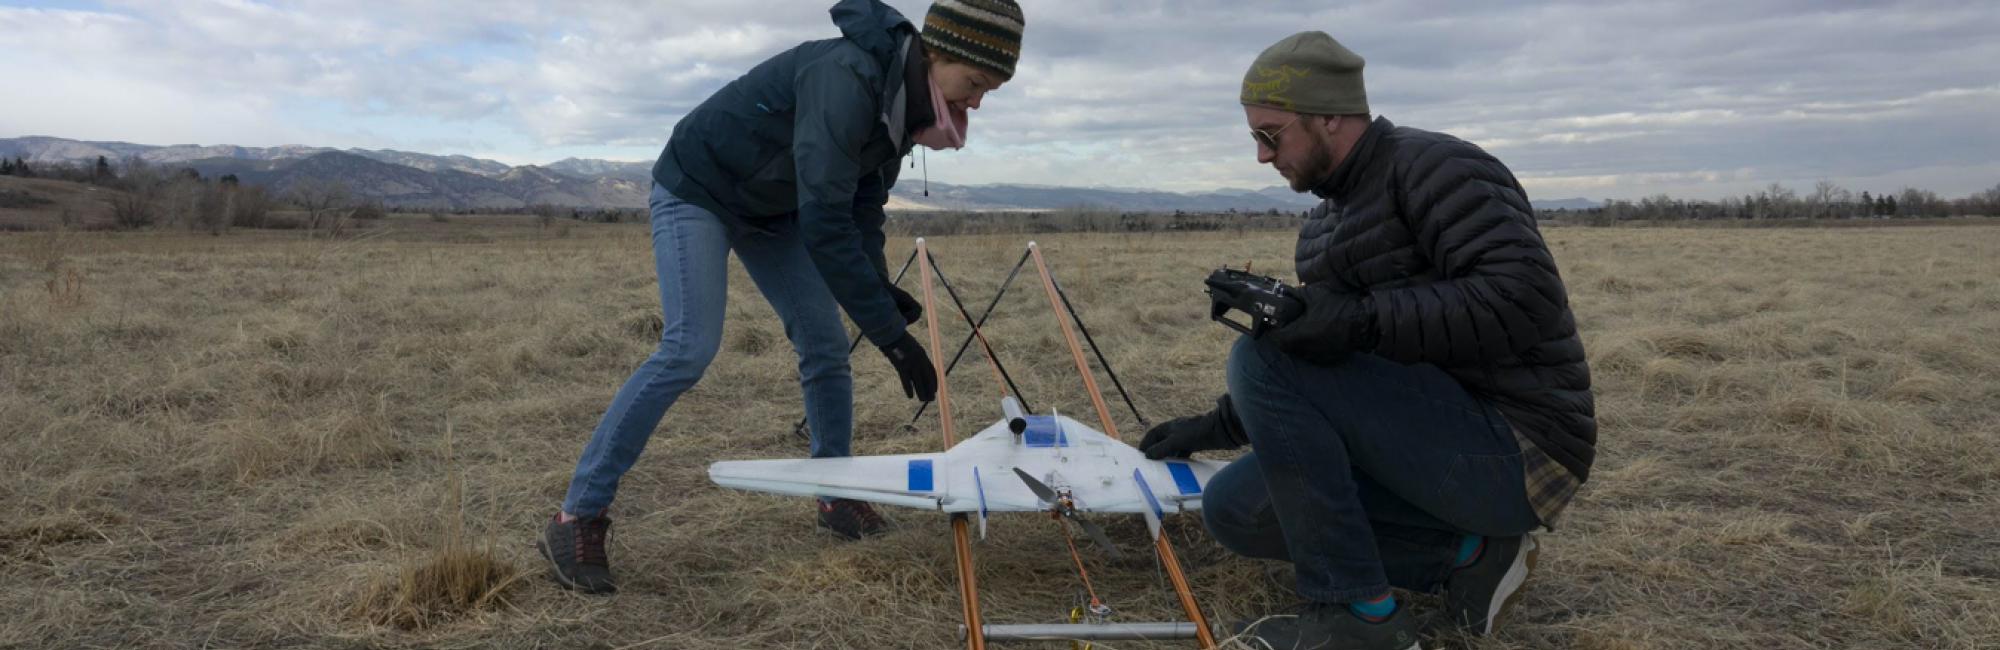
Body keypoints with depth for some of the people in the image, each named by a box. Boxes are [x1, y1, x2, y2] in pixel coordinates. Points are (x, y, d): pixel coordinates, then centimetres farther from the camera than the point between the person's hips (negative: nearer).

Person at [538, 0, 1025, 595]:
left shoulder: (903, 100, -6)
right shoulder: (847, 80, -35)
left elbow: (863, 210, 3)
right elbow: (825, 224, -39)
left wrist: (879, 286, -11)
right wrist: (890, 334, -37)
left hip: (771, 209, 8)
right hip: (697, 190, -8)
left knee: (825, 344, 1)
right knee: (690, 348, -20)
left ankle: (836, 496, 18)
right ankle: (576, 518, -11)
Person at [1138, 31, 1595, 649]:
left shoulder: (1432, 166, -11)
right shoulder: (1325, 221, 16)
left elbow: (1525, 297, -24)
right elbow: (1312, 347, 24)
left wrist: (1363, 319, -30)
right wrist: (1217, 425, 18)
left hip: (1513, 452, -9)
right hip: (1444, 436, 9)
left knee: (1260, 358, -20)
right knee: (1233, 506, 1)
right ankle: (1466, 552, 3)